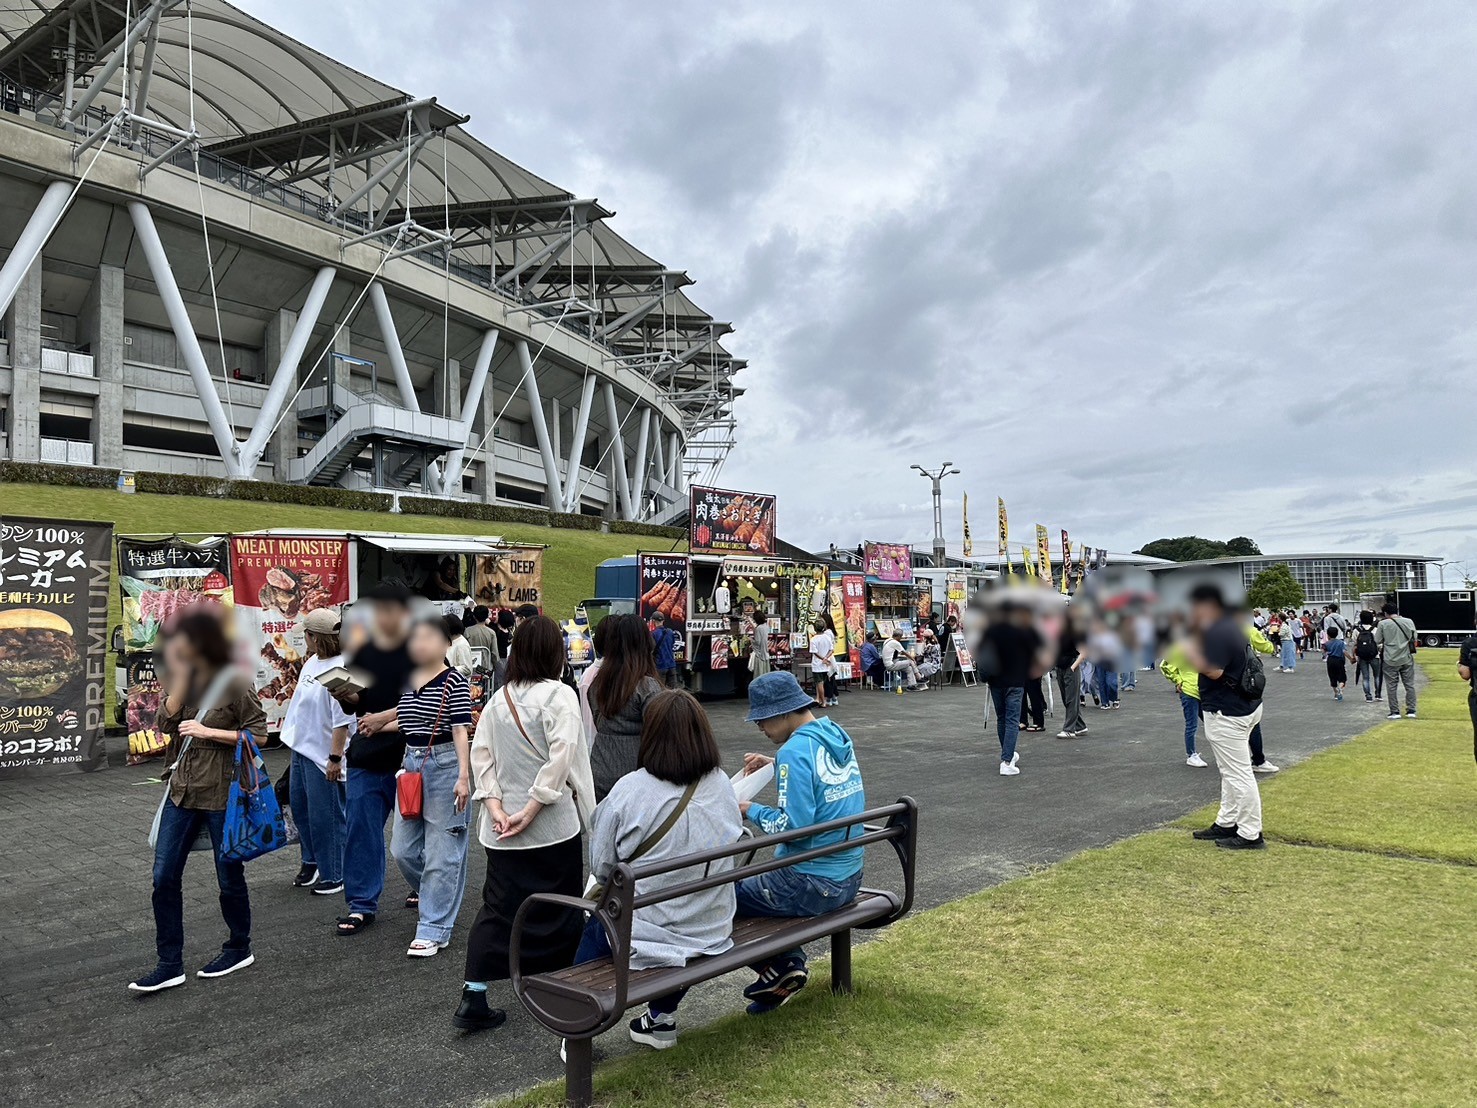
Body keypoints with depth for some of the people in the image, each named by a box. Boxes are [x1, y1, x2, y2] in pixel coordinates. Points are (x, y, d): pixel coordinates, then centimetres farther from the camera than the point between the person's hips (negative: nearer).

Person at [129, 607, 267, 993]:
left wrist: (209, 731, -18)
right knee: (164, 877, 5)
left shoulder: (234, 683, -12)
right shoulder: (181, 679, 6)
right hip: (183, 790, 6)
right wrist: (180, 680, -12)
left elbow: (258, 733, -12)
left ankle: (239, 949, 30)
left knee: (229, 877, 9)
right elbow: (165, 722, -4)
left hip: (223, 794, -6)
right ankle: (170, 964, 17)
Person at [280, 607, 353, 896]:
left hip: (323, 755, -10)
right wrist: (292, 731, 23)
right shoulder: (312, 662, 7)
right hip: (301, 747, 10)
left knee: (325, 817, 1)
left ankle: (333, 874, 15)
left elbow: (342, 720, -23)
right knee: (301, 808, 20)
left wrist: (335, 758, -22)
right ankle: (311, 861, 39)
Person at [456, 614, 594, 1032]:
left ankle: (473, 998, 11)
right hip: (554, 826, -5)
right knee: (559, 910, 11)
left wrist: (495, 806, -2)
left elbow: (480, 755, 2)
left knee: (498, 907, 13)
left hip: (503, 830, 5)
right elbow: (562, 757, -22)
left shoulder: (499, 698, 5)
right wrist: (531, 809, -18)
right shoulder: (559, 695, -12)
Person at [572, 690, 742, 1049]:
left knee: (595, 925, 27)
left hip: (645, 938, -4)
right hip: (712, 935, 4)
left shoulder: (629, 791, -21)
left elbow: (601, 868, -11)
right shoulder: (723, 787, -7)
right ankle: (662, 1018, 39)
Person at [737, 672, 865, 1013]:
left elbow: (792, 826, -26)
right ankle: (788, 964, 16)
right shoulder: (837, 734, 4)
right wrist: (775, 764, 12)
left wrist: (752, 811, -10)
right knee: (760, 880, 29)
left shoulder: (796, 749, -22)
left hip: (812, 886, -9)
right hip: (849, 878, 9)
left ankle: (778, 968, 11)